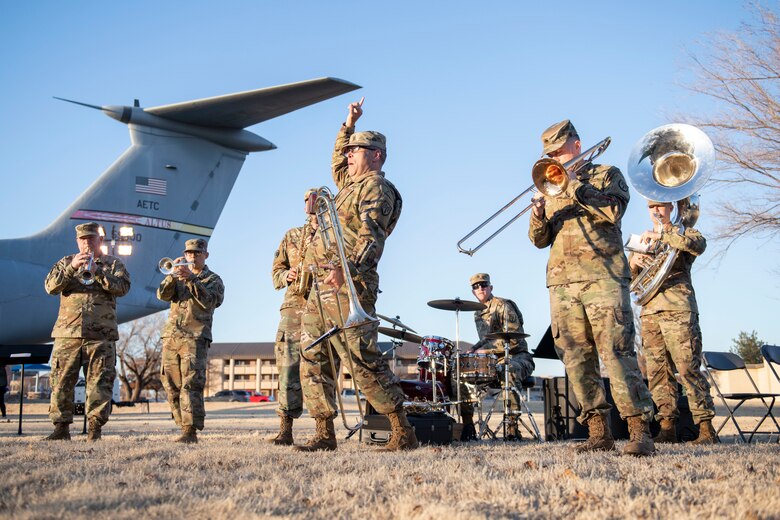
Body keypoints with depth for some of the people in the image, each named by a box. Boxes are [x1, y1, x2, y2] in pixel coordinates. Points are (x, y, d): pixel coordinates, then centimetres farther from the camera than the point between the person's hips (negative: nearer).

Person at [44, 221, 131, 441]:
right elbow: (51, 286, 2)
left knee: (99, 383, -3)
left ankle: (95, 428, 2)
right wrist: (71, 268, -12)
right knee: (61, 381, 1)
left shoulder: (113, 264, 13)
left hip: (101, 335, -2)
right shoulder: (66, 262, 17)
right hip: (67, 333, 2)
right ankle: (61, 426, 9)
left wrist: (97, 272, -16)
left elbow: (122, 287, -5)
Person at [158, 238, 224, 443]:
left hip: (196, 337, -5)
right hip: (171, 336, 5)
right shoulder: (178, 276, 22)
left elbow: (209, 300, -10)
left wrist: (191, 279, -19)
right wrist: (173, 274, -10)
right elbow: (163, 294, 4)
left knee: (191, 384, -15)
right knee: (172, 386, 4)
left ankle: (191, 431, -19)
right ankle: (184, 427, 12)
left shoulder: (213, 279, 10)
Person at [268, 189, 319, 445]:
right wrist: (286, 275, 0)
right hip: (294, 306, 2)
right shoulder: (292, 236, 20)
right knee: (288, 365, -6)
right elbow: (276, 270, 22)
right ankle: (285, 429, -4)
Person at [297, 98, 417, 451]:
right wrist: (349, 125, 42)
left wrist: (349, 268, -37)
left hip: (347, 287, -10)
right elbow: (337, 162, 48)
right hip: (321, 288, 10)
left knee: (363, 360, -13)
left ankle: (403, 433, -7)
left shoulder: (376, 186, -4)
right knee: (312, 359, 7)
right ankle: (324, 434, 11)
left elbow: (372, 236, -20)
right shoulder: (351, 184, 24)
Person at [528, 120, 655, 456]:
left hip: (603, 277, -5)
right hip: (561, 283, 5)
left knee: (616, 352, -14)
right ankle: (598, 432, 5)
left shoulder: (606, 174, 12)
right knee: (576, 359, -1)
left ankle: (640, 432, -15)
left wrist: (574, 185, -9)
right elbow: (539, 239, 15)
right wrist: (539, 213, -5)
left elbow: (612, 210, -9)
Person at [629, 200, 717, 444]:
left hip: (678, 308, -5)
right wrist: (633, 262, -4)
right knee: (658, 372, -1)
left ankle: (706, 427, -12)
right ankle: (667, 427, 1)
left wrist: (662, 235, -16)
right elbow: (627, 277, 18)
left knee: (688, 367, -13)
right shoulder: (644, 241, 27)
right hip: (649, 311, 5)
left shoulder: (682, 233, 14)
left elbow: (699, 244, -12)